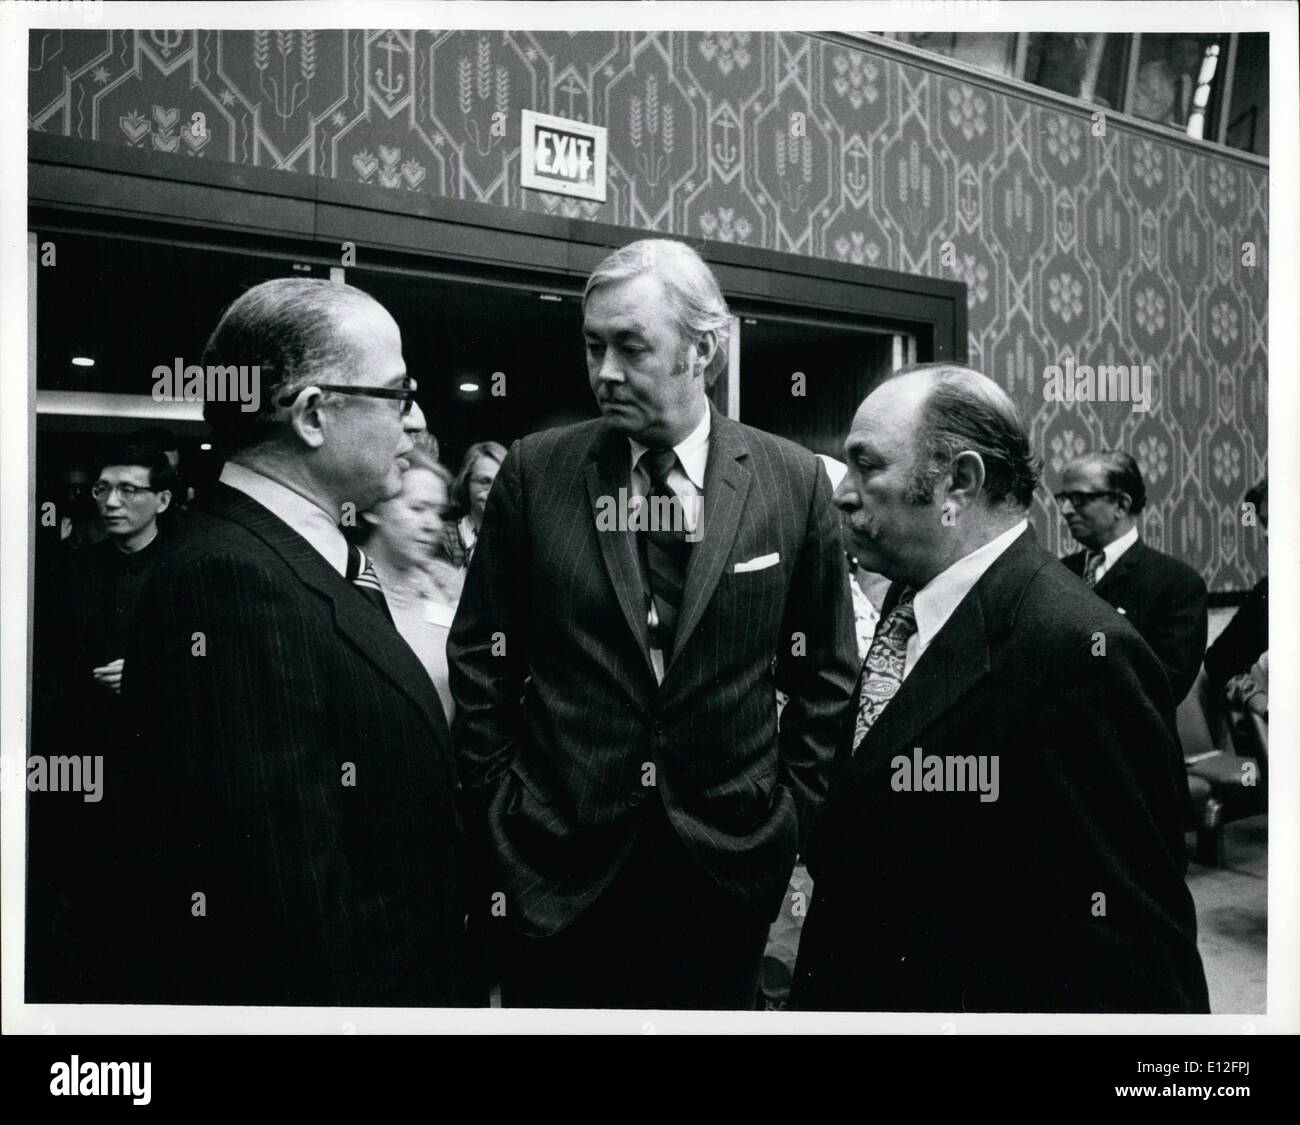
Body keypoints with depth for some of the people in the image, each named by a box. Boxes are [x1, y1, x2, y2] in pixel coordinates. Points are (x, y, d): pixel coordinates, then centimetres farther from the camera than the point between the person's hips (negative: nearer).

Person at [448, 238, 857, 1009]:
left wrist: (793, 810, 1)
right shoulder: (535, 471, -3)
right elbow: (480, 660, 3)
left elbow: (826, 673, 4)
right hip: (556, 869, 0)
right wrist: (497, 805, 0)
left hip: (728, 868, 1)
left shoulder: (793, 482, -3)